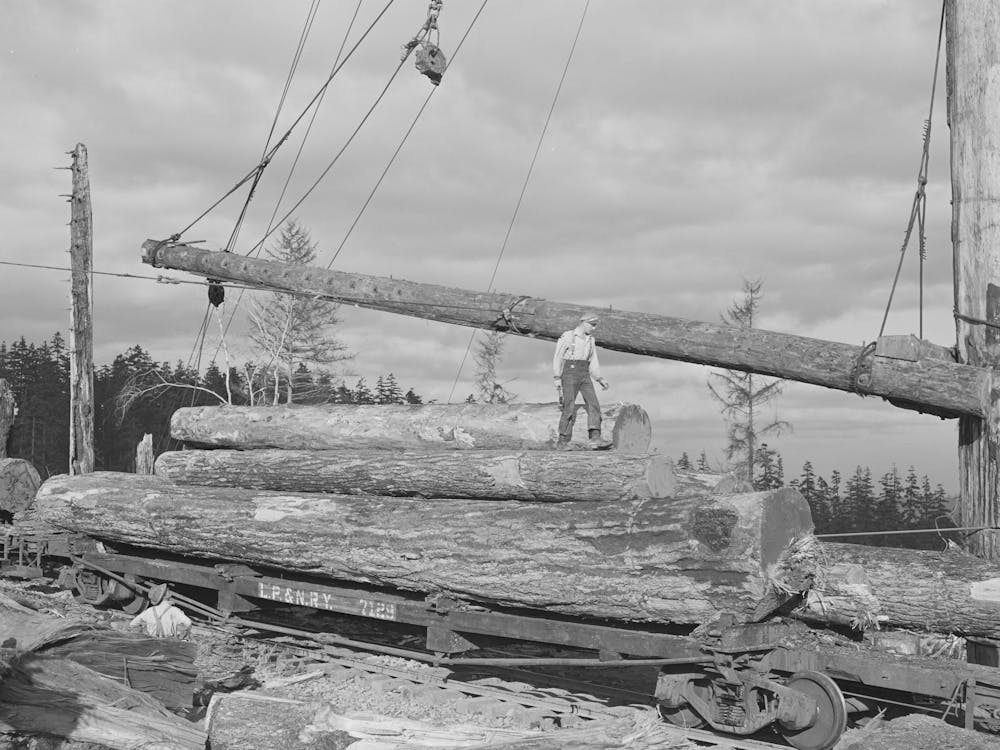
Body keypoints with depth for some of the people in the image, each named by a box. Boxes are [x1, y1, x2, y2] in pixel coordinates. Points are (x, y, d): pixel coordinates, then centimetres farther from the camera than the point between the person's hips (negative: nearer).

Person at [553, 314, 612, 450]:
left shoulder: (590, 340, 15)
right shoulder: (567, 337, -4)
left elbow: (593, 362, 17)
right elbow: (557, 358, -5)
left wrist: (600, 379, 6)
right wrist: (557, 379, -12)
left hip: (584, 376, 6)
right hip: (569, 373, -6)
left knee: (593, 404, -12)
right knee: (569, 408, -12)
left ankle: (595, 439, -21)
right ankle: (562, 442, -3)